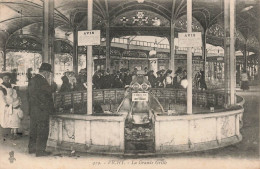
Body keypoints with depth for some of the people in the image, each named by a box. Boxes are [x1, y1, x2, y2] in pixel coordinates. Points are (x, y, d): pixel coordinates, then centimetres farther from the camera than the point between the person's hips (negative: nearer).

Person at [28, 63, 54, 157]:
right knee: (42, 131, -2)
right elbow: (49, 92, -16)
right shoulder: (42, 81, -17)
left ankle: (32, 148, 25)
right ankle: (40, 150, 1)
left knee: (33, 130, 17)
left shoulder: (32, 80, 11)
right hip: (42, 110, -9)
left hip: (32, 109, 9)